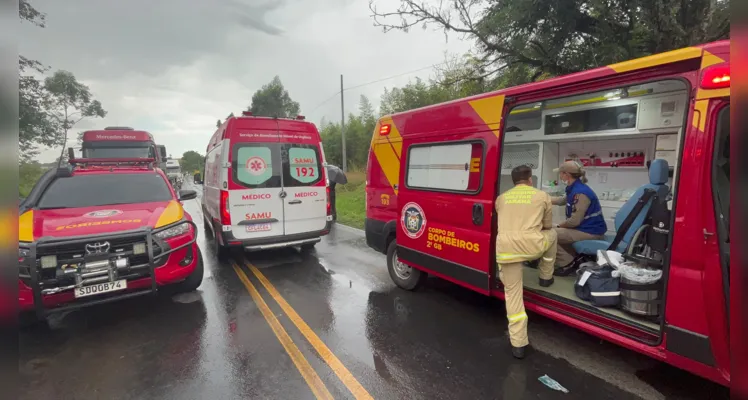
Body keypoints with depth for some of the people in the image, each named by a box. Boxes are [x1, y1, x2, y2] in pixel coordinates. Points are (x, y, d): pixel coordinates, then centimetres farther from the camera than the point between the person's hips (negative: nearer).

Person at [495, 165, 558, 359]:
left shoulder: (502, 198, 21)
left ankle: (518, 344, 13)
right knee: (551, 234, 33)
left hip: (505, 248, 2)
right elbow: (547, 225, 24)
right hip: (532, 245, -1)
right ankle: (545, 277, 44)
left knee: (513, 294, 10)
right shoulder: (542, 196, 14)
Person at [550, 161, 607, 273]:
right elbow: (561, 200, 26)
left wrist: (558, 226, -7)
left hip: (590, 232, -10)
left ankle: (567, 264, -1)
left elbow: (574, 221, -25)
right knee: (558, 231, 24)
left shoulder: (580, 192, -24)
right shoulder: (575, 188, 7)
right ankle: (576, 258, 21)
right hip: (586, 228, 10)